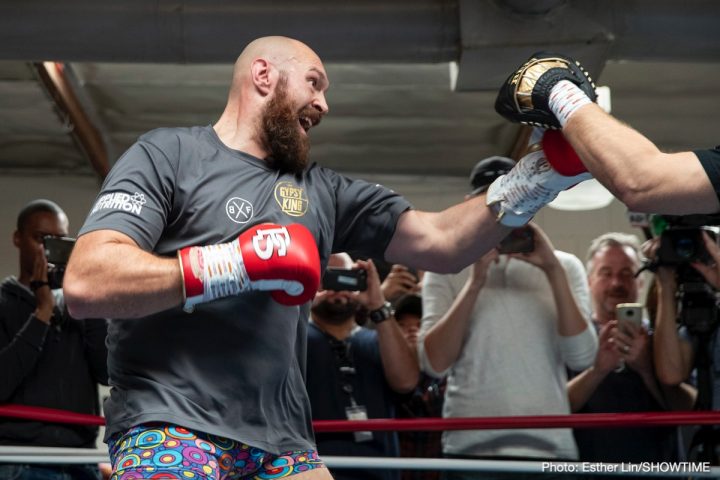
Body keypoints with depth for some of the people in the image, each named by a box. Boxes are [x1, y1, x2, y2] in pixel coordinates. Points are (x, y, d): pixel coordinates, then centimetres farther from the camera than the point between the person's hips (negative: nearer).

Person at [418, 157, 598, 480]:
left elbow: (581, 357, -3)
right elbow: (434, 363, -5)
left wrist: (553, 271, -9)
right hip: (471, 447, -1)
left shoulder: (564, 266, 9)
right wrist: (475, 281, -11)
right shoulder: (446, 268, 5)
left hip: (550, 445, 1)